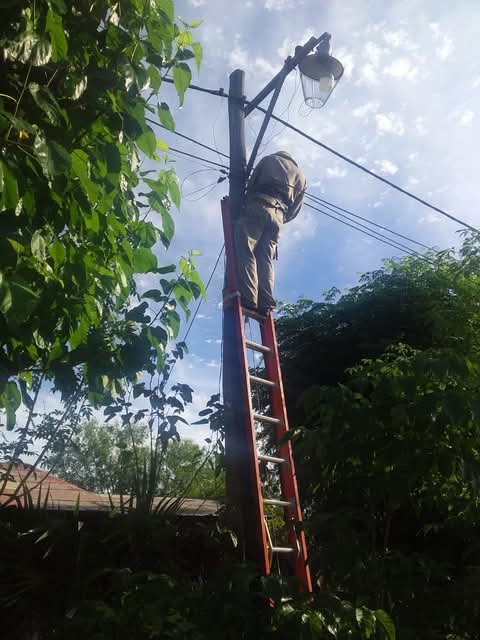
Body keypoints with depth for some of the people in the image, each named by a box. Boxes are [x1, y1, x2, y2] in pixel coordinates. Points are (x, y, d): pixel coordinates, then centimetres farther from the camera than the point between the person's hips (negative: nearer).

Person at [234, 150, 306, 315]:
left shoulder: (270, 159, 21)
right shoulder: (301, 178, 31)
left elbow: (251, 184, 16)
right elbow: (295, 209, 23)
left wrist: (245, 202, 28)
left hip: (258, 207, -4)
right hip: (278, 216, 4)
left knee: (245, 252, -14)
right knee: (266, 260, 0)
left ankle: (248, 298, -31)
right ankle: (265, 303, -16)